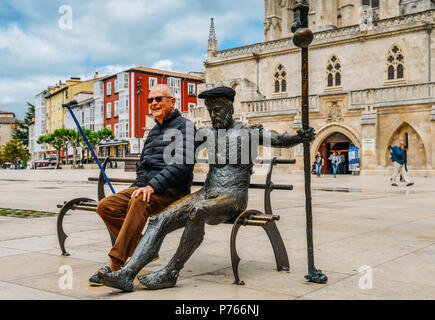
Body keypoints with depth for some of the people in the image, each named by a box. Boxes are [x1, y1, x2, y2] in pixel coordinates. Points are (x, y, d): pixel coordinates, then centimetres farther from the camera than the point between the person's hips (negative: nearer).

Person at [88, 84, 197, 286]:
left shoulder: (184, 126, -1)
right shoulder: (154, 131, 26)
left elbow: (182, 164, -16)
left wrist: (153, 186, -24)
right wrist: (139, 187, 11)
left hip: (172, 190, -8)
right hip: (147, 187, 8)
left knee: (139, 202, -37)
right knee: (105, 206, -10)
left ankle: (115, 265, -40)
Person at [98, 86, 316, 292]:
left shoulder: (247, 132, 1)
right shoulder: (208, 133, 17)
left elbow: (280, 140, -6)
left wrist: (301, 137, -26)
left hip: (233, 197, -6)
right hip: (207, 193, 6)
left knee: (198, 210, -39)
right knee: (160, 220, -17)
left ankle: (171, 273, -29)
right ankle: (127, 273, -26)